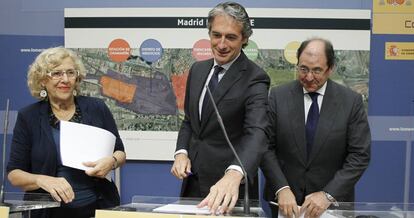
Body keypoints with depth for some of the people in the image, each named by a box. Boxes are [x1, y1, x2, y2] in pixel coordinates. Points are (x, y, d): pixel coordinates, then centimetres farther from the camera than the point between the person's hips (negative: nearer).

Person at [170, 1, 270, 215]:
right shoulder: (198, 70, 5)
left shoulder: (254, 78, -16)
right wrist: (181, 153, -5)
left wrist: (234, 175, -47)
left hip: (229, 185, -6)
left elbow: (256, 133, -30)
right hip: (193, 179, 6)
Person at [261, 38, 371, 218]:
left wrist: (329, 194, -16)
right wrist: (281, 188, -17)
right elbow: (265, 147, -6)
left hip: (332, 202, 0)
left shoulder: (351, 101, -6)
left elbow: (360, 155, -8)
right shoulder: (278, 96, -4)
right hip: (284, 199, 1)